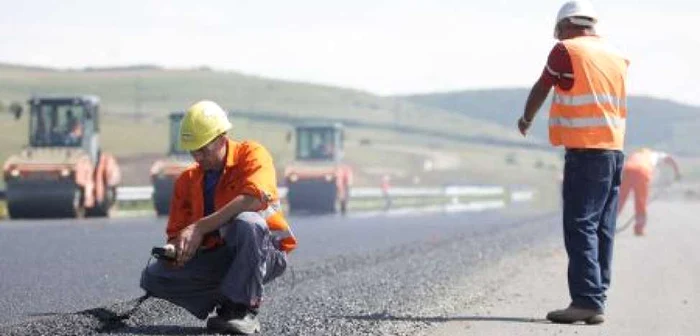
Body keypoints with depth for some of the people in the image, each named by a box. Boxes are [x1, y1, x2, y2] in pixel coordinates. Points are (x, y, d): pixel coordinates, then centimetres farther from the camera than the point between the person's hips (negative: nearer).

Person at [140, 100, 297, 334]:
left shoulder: (251, 155, -8)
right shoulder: (187, 180, 8)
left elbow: (255, 198, -29)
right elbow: (177, 233, 10)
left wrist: (200, 227, -31)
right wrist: (174, 251, -17)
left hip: (265, 254, -5)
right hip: (218, 259, 5)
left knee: (246, 222, -39)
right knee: (153, 277, -10)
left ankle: (244, 309, -23)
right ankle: (226, 306, -1)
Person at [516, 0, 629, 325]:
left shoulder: (567, 50, -4)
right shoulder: (616, 56, 15)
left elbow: (541, 89, 9)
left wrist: (526, 120, 27)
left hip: (585, 152, -7)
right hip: (614, 150, 7)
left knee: (580, 228, -10)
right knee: (602, 231, 7)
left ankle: (586, 300, -16)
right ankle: (596, 303, 7)